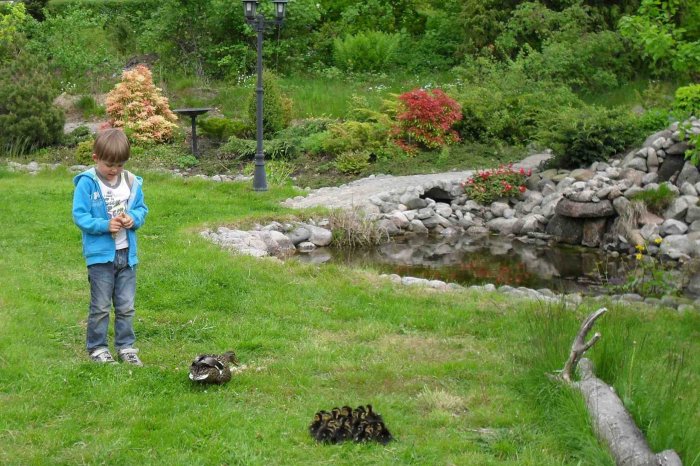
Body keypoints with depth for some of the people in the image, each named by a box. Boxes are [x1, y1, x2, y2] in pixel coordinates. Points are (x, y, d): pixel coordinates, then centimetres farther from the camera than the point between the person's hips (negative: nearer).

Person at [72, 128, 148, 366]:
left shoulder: (132, 182, 1)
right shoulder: (87, 183, -12)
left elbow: (141, 209, 10)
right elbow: (79, 216, -12)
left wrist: (134, 218, -12)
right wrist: (105, 225, -22)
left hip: (127, 254, 4)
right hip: (100, 255, -4)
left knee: (126, 306, 12)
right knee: (101, 307, 5)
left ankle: (126, 346, 23)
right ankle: (97, 348, 18)